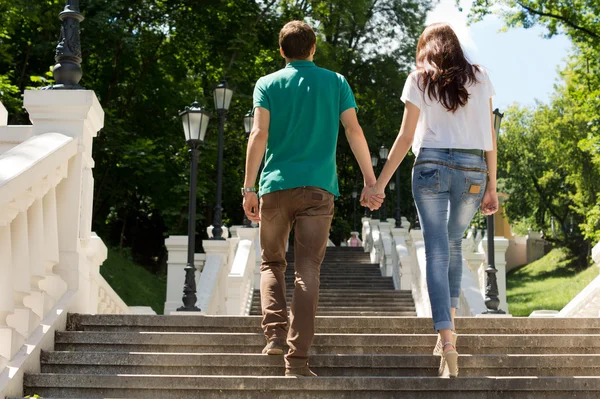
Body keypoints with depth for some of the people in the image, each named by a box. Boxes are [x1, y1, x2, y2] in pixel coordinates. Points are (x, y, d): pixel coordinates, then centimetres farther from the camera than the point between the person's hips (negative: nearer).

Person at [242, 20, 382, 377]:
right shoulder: (336, 83, 10)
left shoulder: (268, 84, 7)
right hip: (319, 187, 0)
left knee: (272, 264, 16)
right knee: (308, 270, -2)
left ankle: (275, 332, -6)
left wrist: (249, 188, -4)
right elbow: (354, 131, 3)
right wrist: (371, 180, 6)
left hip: (276, 186, 0)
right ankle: (298, 358, -8)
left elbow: (260, 135, -3)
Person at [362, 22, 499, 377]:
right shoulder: (479, 78, 10)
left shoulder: (419, 80, 6)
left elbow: (406, 138, 1)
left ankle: (447, 338, -16)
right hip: (473, 170, 2)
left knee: (437, 252, -4)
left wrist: (380, 183, 7)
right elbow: (490, 136, 7)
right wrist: (492, 186, 11)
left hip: (432, 165, -2)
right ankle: (450, 323, 19)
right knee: (454, 245, 22)